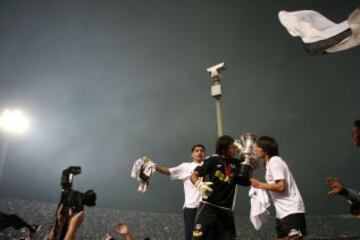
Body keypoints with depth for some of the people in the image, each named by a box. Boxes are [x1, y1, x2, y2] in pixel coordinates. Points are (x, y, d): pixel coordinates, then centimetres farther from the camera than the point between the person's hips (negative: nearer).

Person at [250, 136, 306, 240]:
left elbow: (281, 186, -22)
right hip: (282, 212, 10)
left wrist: (259, 185, -14)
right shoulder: (271, 162, 16)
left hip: (292, 211, -10)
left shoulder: (274, 162, -14)